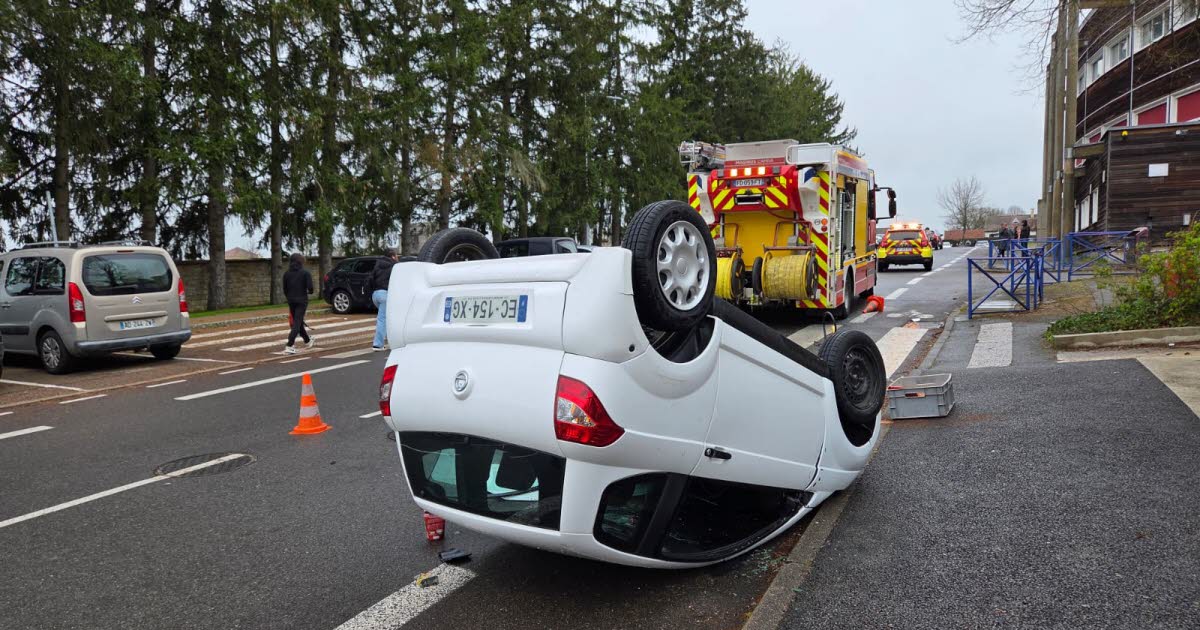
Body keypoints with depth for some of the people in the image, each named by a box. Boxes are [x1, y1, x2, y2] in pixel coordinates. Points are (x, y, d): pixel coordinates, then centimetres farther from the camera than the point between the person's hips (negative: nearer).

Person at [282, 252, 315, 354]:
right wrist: (309, 291, 7)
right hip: (302, 300, -5)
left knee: (297, 322, 20)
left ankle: (308, 340, 37)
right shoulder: (305, 273, -9)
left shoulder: (286, 273, 3)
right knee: (297, 323, -5)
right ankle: (289, 345, -14)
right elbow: (310, 288, -16)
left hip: (291, 301, 5)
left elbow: (285, 289, 6)